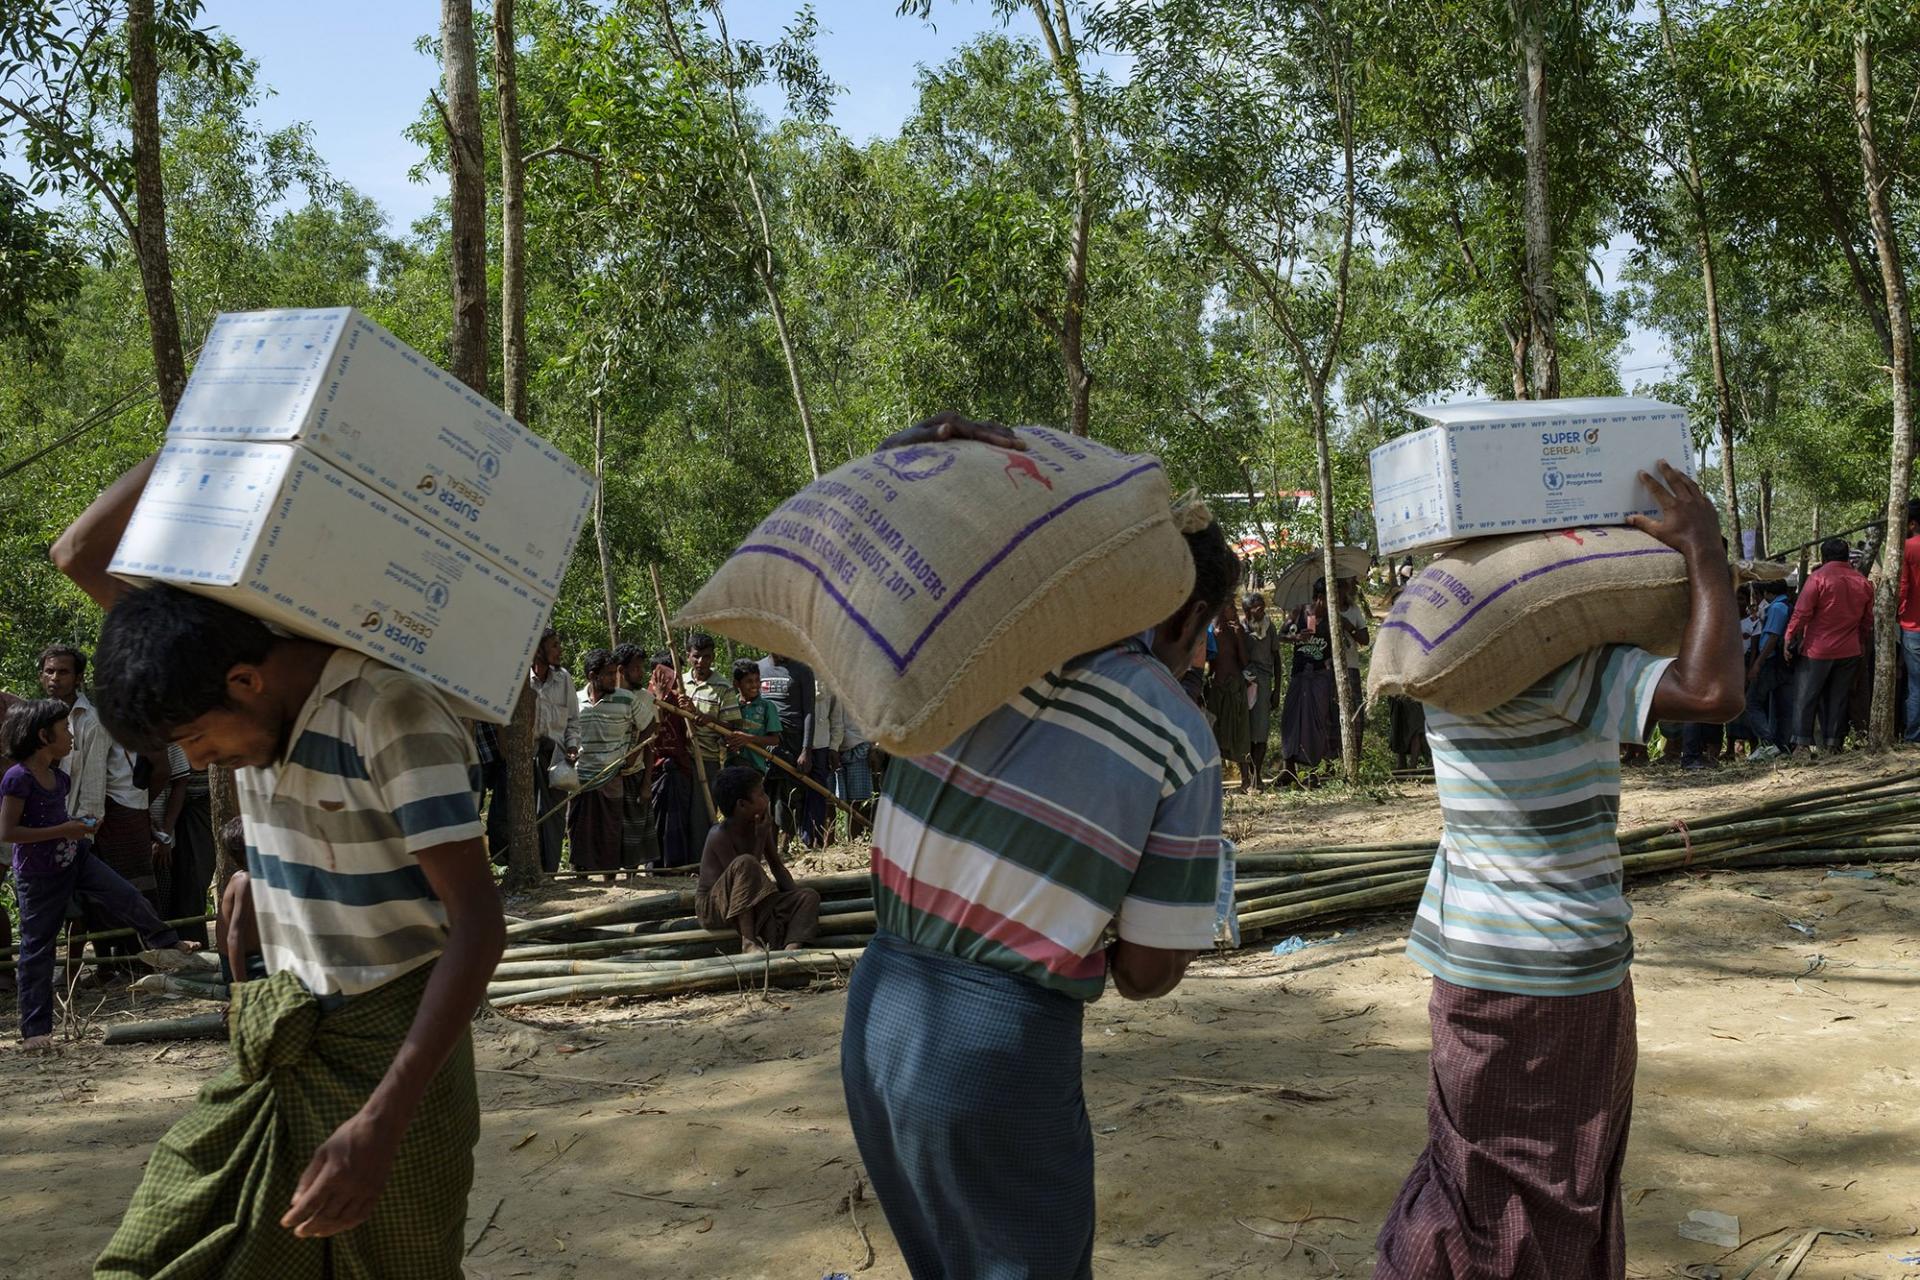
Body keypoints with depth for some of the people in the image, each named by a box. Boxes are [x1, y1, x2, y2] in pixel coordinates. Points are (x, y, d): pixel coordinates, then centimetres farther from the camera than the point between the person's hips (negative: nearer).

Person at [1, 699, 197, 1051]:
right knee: (37, 949, 1)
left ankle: (169, 944, 21)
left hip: (75, 858, 7)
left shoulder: (58, 776, 3)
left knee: (128, 898, 0)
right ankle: (34, 1030, 9)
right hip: (39, 875, -7)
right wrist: (63, 830, -26)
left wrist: (79, 824, -1)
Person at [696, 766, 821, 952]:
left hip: (752, 906, 7)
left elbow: (777, 866, 8)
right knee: (745, 863, -34)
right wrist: (760, 838, -22)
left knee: (810, 896, -10)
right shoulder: (720, 835, -21)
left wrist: (796, 894, -7)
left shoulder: (759, 826, 1)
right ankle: (748, 941, -33)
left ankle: (792, 948, -38)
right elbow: (742, 871, -25)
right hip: (712, 908, -7)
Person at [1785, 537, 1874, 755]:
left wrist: (1789, 639, -5)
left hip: (1817, 649, -5)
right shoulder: (1863, 582, 7)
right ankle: (1833, 743, 9)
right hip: (1849, 652, 5)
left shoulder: (1819, 577, -11)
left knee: (1806, 697, 2)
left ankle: (1802, 742, -2)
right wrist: (1860, 645, 22)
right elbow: (1867, 621, 12)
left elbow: (1801, 613, -14)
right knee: (1838, 698, 10)